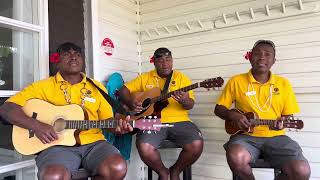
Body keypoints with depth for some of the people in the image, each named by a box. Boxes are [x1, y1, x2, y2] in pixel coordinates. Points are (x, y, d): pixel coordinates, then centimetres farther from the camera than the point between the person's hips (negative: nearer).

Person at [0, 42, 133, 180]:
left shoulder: (97, 87, 14)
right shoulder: (43, 86, 6)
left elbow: (107, 119, 15)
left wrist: (117, 126, -9)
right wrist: (36, 126, -14)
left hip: (93, 143, 3)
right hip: (57, 144, -2)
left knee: (118, 168, -26)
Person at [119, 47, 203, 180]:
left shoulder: (182, 78, 10)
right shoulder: (145, 78, 12)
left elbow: (190, 105, 2)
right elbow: (123, 90, 14)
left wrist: (184, 101, -22)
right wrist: (130, 102, -7)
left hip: (179, 121, 1)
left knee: (197, 145, -24)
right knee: (144, 148, -29)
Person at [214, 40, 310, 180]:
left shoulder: (283, 83, 9)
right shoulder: (236, 81, 3)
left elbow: (288, 115, 13)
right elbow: (218, 109, 8)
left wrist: (282, 122, -11)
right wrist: (232, 115, -13)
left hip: (275, 136, 2)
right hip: (246, 136, -1)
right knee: (236, 158, -35)